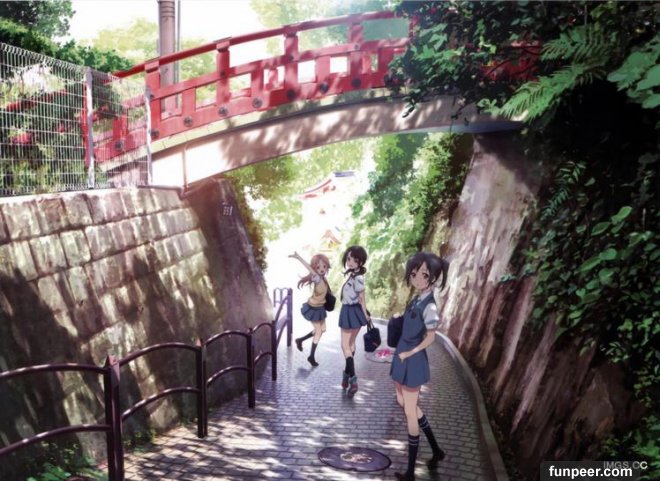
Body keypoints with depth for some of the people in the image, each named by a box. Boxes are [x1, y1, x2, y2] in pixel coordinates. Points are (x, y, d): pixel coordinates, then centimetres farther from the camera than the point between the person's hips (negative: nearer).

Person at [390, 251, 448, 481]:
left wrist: (410, 353, -13)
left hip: (412, 362, -9)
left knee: (410, 413, 1)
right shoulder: (417, 299, 4)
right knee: (405, 403, 21)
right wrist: (400, 352, 11)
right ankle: (435, 449, 36)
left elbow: (430, 337, -20)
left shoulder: (429, 305, -21)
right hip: (402, 359, 9)